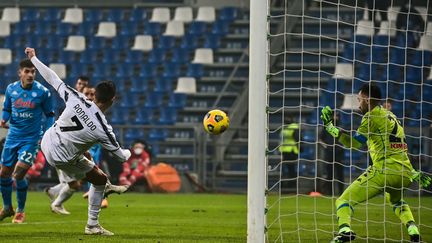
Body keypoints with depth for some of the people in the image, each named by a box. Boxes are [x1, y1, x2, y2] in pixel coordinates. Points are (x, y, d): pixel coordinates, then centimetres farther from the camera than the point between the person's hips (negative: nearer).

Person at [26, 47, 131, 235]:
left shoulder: (76, 99, -21)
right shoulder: (103, 130, -26)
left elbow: (52, 79, -12)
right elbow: (121, 156, -11)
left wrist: (33, 58, 1)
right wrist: (129, 152, 14)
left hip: (47, 140, 6)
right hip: (61, 158, -6)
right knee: (99, 179, 14)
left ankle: (106, 187, 54)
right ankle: (92, 225, 23)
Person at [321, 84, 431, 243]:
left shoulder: (372, 116, -2)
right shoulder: (391, 117, 23)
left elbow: (354, 143, -9)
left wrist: (330, 127, -6)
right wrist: (414, 174, 33)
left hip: (384, 170, -8)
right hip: (405, 173, 8)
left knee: (344, 201, -7)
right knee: (397, 200, 39)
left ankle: (345, 230, -35)